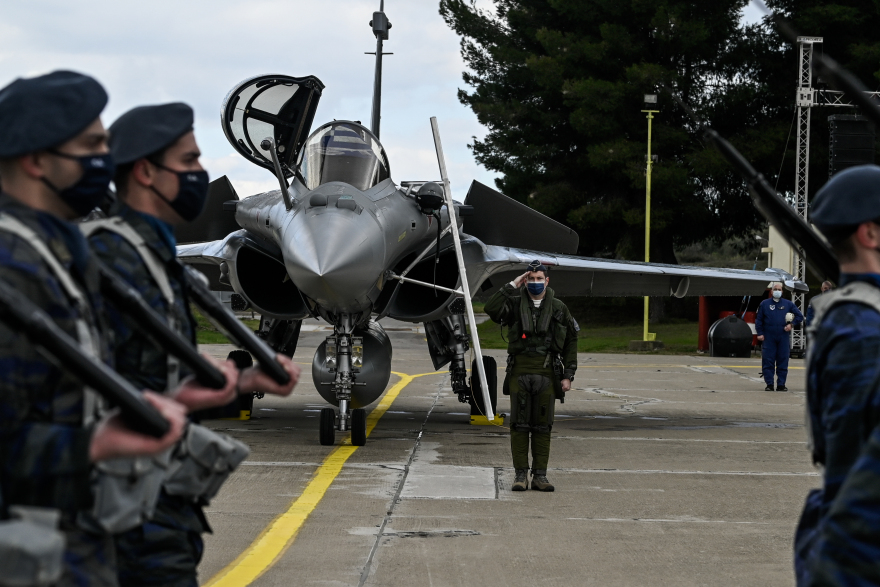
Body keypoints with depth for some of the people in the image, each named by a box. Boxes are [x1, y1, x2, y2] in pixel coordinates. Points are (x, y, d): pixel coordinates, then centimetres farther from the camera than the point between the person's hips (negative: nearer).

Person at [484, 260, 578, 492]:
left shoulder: (558, 308, 8)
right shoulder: (515, 304, 5)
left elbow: (571, 342, 10)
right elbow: (491, 309, -14)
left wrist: (568, 375, 3)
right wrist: (512, 286, -10)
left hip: (547, 373, 1)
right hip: (520, 371, -1)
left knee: (543, 426, 3)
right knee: (519, 424, -1)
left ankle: (540, 476, 8)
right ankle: (521, 475, 4)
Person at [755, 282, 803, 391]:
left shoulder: (788, 304, 10)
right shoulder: (764, 304, 8)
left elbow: (799, 316, 14)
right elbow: (758, 319, 10)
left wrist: (791, 324, -1)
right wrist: (760, 333, 0)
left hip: (784, 337, 1)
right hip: (768, 337, -1)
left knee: (783, 362, 1)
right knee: (768, 362, -3)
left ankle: (781, 384, 7)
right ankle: (769, 384, 2)